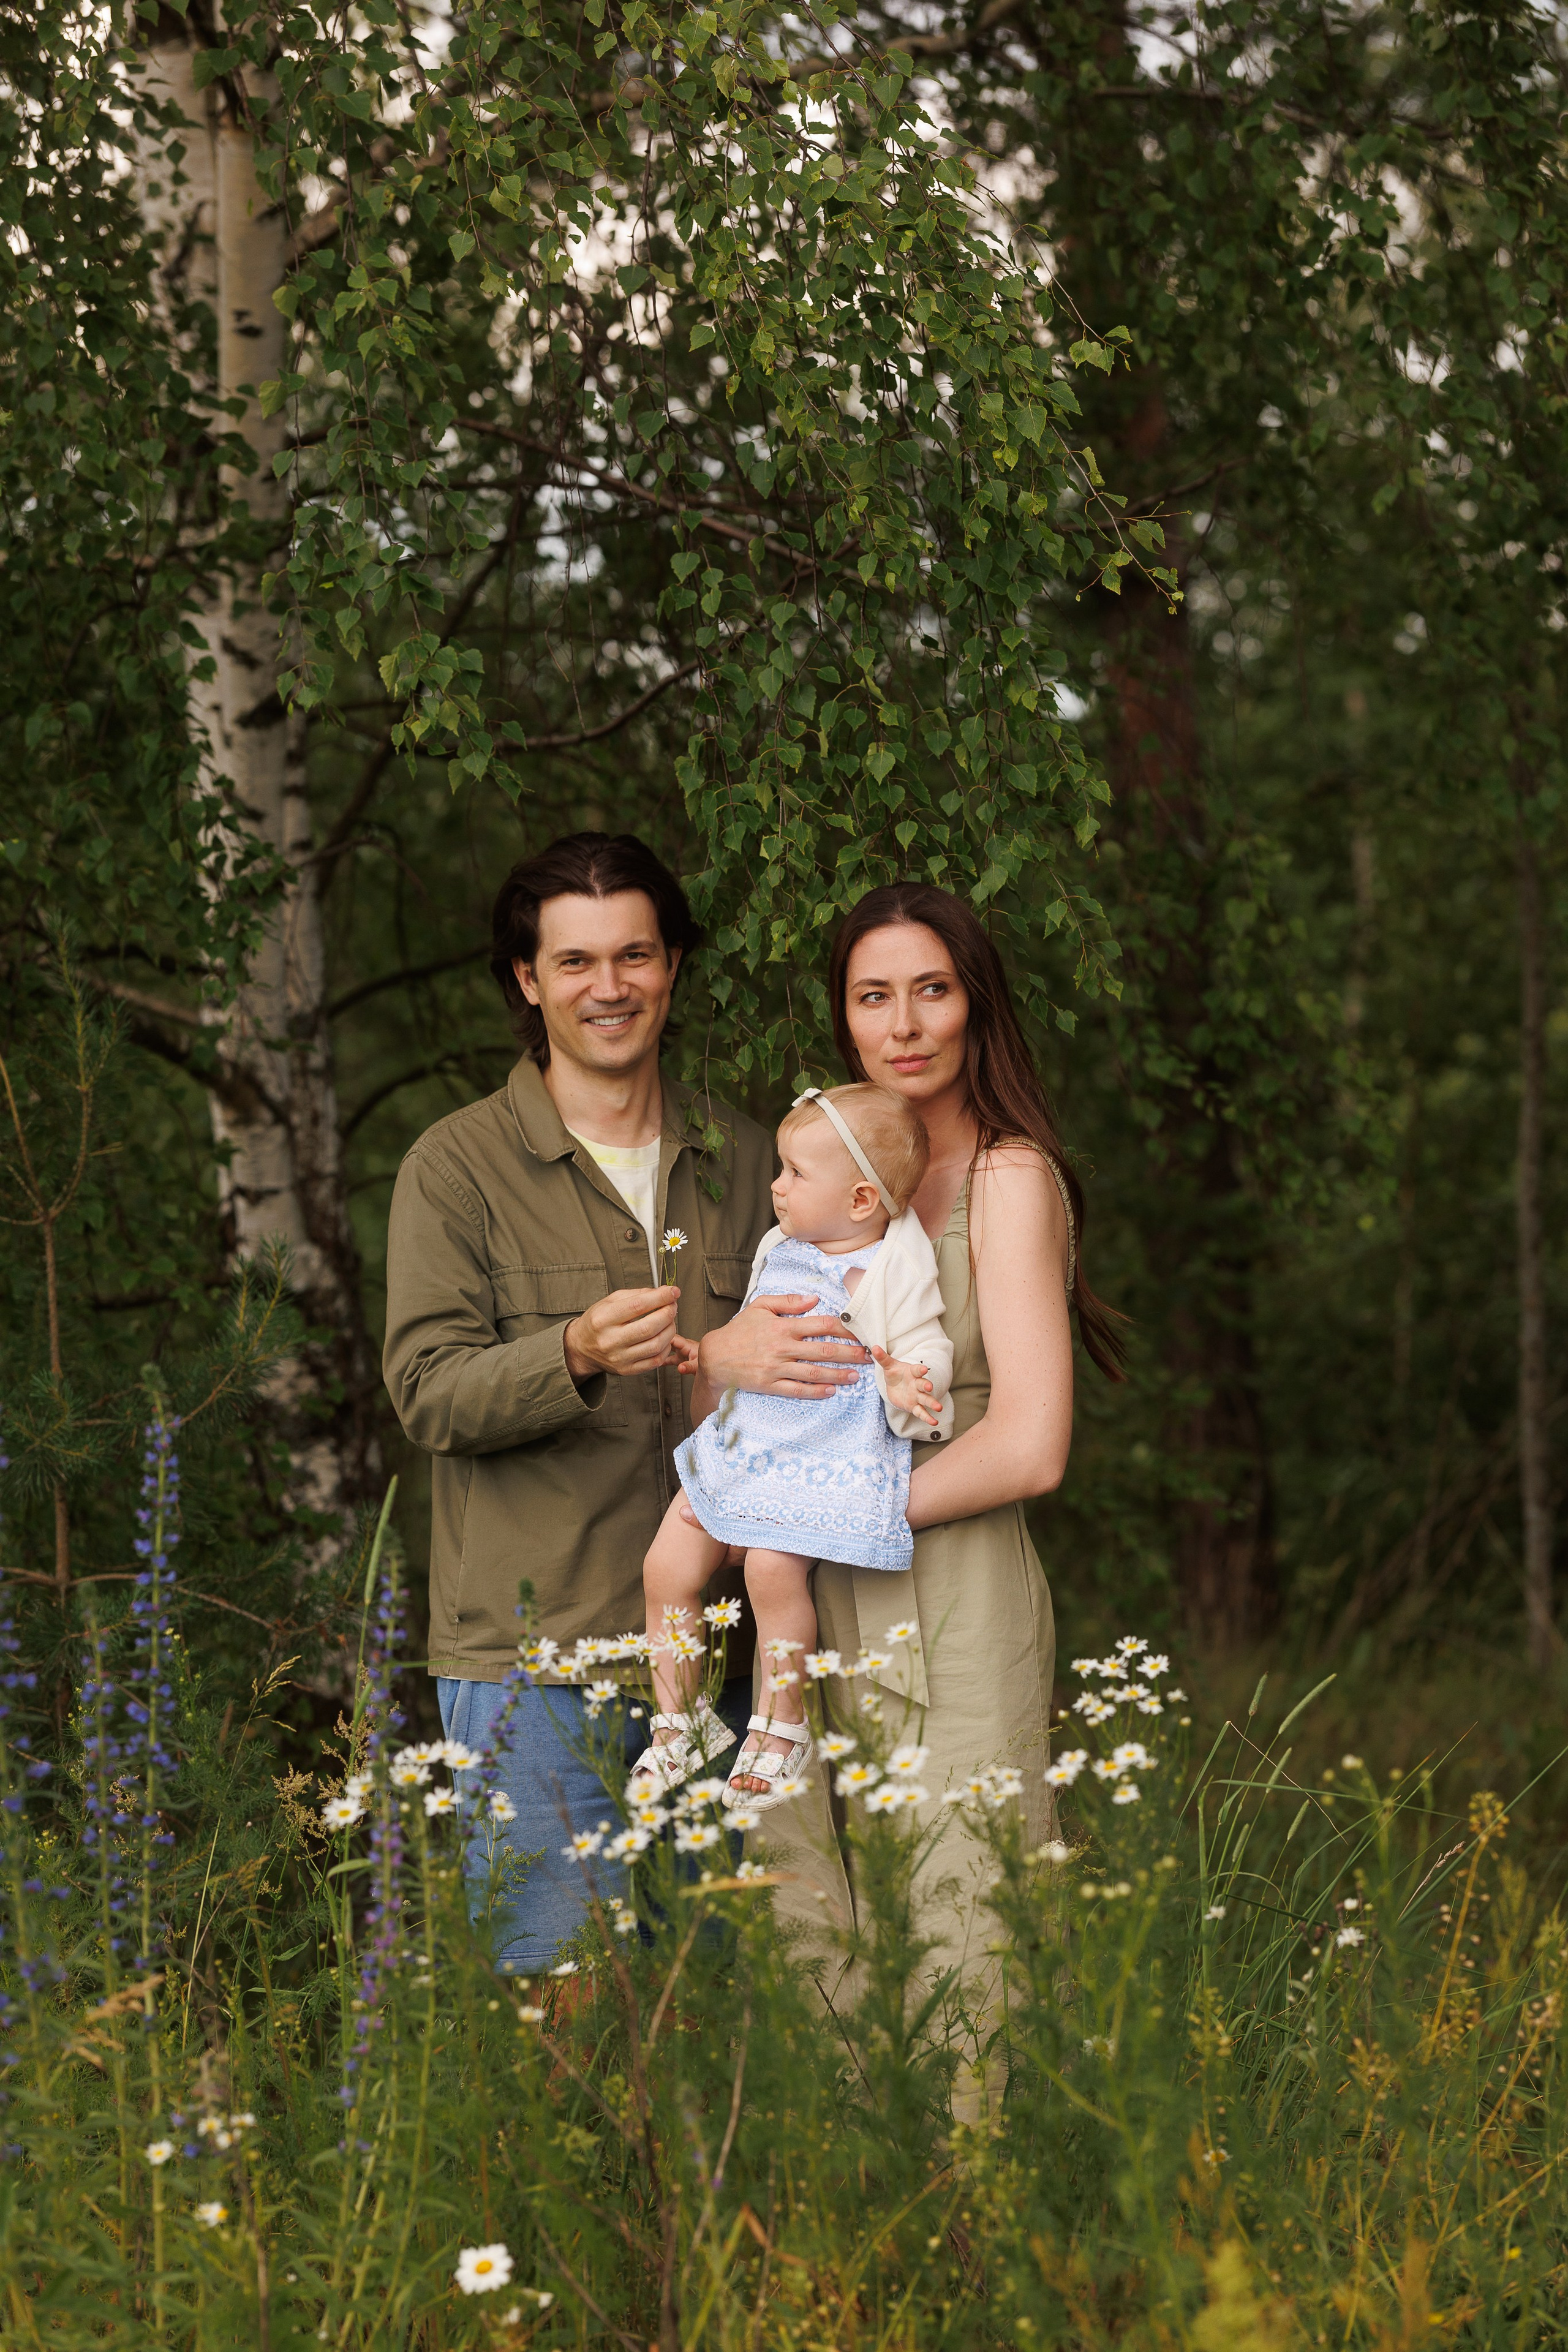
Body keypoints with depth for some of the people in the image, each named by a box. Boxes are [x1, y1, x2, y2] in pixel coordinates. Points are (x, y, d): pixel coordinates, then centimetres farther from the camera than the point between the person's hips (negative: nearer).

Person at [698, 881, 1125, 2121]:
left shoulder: (1009, 1178, -6)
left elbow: (1028, 1447, -14)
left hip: (956, 1608, -7)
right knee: (812, 1965, 6)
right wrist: (727, 1353, -6)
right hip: (822, 1616, 7)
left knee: (952, 1963, -5)